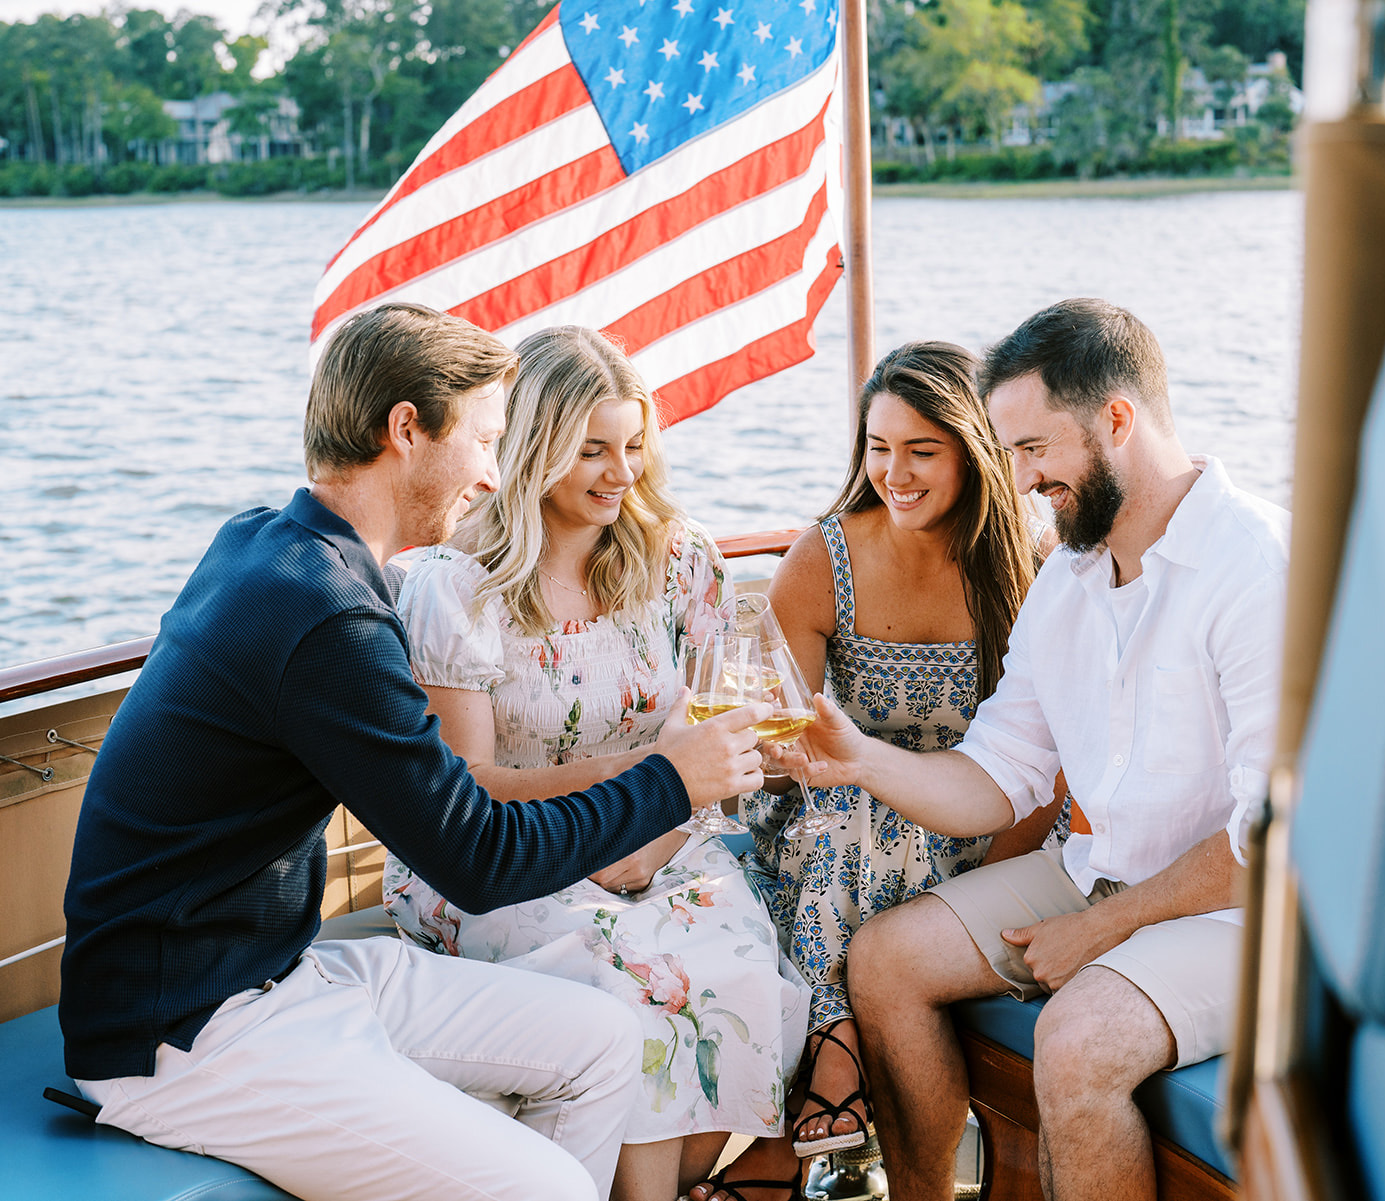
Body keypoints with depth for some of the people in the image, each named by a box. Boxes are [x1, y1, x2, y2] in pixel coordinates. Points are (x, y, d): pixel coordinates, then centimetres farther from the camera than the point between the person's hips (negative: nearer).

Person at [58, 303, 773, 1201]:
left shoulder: (256, 544, 6)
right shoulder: (326, 620, -25)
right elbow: (481, 864, -18)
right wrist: (671, 783, -6)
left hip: (280, 968, 10)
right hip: (183, 1041, -10)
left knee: (599, 1041, 6)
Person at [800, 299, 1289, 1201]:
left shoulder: (1261, 563, -20)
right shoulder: (1064, 578, 7)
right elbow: (997, 782, 5)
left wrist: (1100, 929, -15)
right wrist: (862, 759, -12)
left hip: (1247, 905, -8)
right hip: (1099, 874, 8)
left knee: (1077, 1041, -31)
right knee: (885, 958, -2)